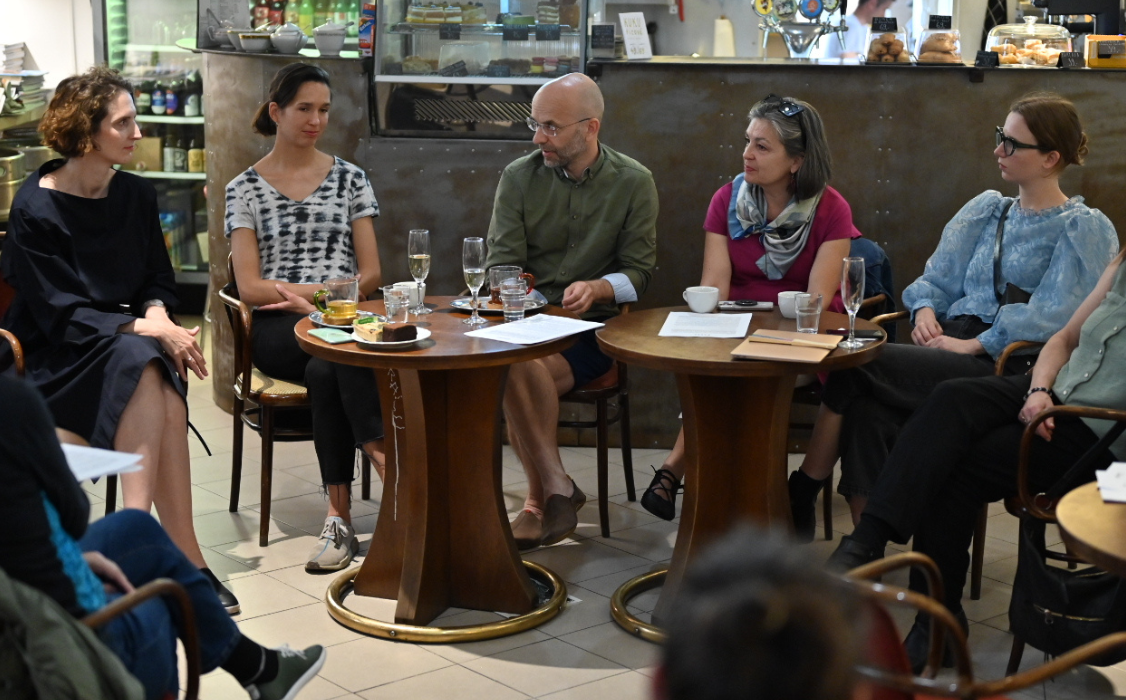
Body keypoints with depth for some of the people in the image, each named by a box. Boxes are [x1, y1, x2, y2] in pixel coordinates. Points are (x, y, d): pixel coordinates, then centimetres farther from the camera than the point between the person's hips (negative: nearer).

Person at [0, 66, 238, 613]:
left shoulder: (136, 195, 5)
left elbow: (158, 279, 13)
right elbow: (61, 315, -16)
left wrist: (157, 315, -11)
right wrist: (149, 331, -26)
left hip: (126, 346, 5)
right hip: (54, 362, -5)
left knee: (154, 381, -31)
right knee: (144, 365, -34)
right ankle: (185, 559, -36)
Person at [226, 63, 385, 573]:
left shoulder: (349, 178, 15)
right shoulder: (245, 188, 11)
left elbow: (370, 274, 8)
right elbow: (249, 286, 1)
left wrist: (307, 295, -8)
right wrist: (323, 290, -14)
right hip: (277, 330, -1)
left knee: (325, 370, -35)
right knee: (338, 358, -36)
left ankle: (340, 518, -34)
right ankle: (386, 459, -33)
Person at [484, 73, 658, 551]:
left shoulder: (634, 183, 5)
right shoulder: (518, 177, 8)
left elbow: (638, 272, 3)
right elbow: (501, 263, 5)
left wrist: (598, 288, -18)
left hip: (593, 325, -2)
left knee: (517, 374, -32)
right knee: (519, 368, -35)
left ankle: (538, 500, -20)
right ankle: (556, 489, -25)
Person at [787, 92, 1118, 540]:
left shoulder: (1083, 228, 2)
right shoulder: (986, 209, 21)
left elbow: (1050, 317, -9)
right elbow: (937, 277, 22)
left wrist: (973, 344, -15)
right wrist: (925, 310, 0)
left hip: (1004, 367, -6)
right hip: (952, 343, 6)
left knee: (855, 367, -24)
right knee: (868, 411, -28)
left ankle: (801, 496, -11)